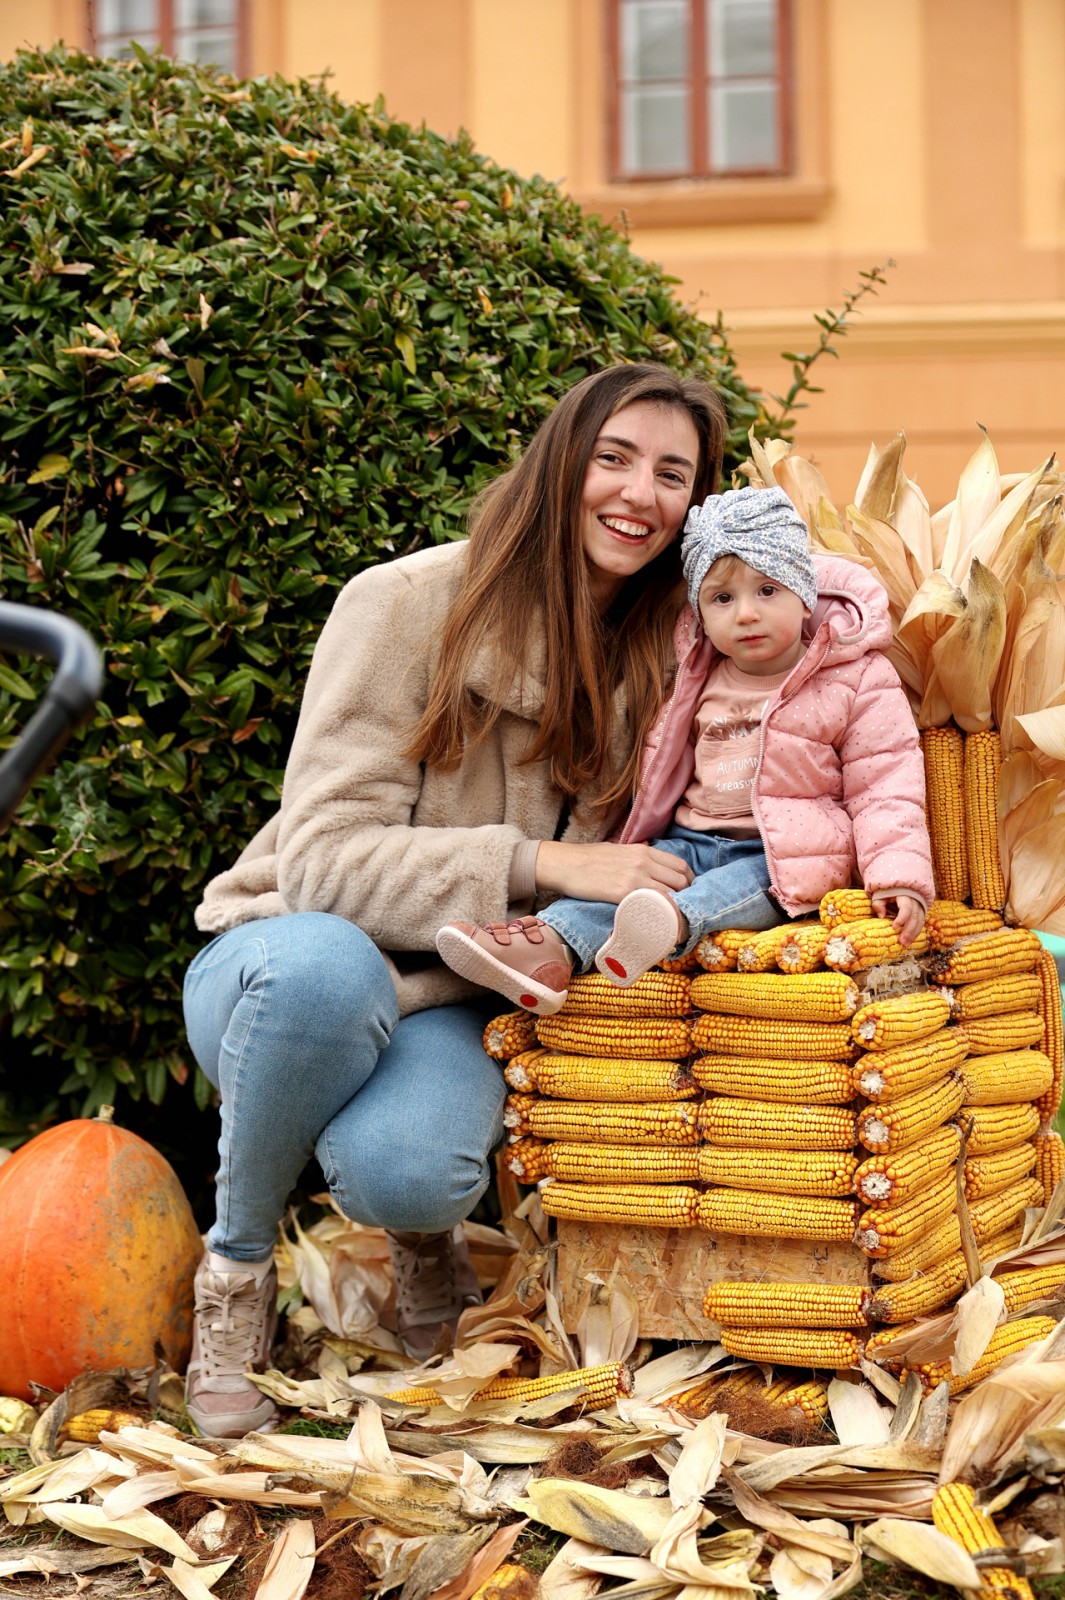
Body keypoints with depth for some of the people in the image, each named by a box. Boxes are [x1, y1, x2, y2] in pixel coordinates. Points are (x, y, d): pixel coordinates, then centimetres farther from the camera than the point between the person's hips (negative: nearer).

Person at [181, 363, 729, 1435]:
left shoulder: (659, 658, 1)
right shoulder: (411, 604, -15)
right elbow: (323, 860, -19)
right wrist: (538, 865, -29)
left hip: (452, 1002, 2)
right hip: (281, 973, -2)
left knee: (404, 1173, -33)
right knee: (326, 963, -40)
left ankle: (421, 1223, 8)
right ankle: (237, 1261, -12)